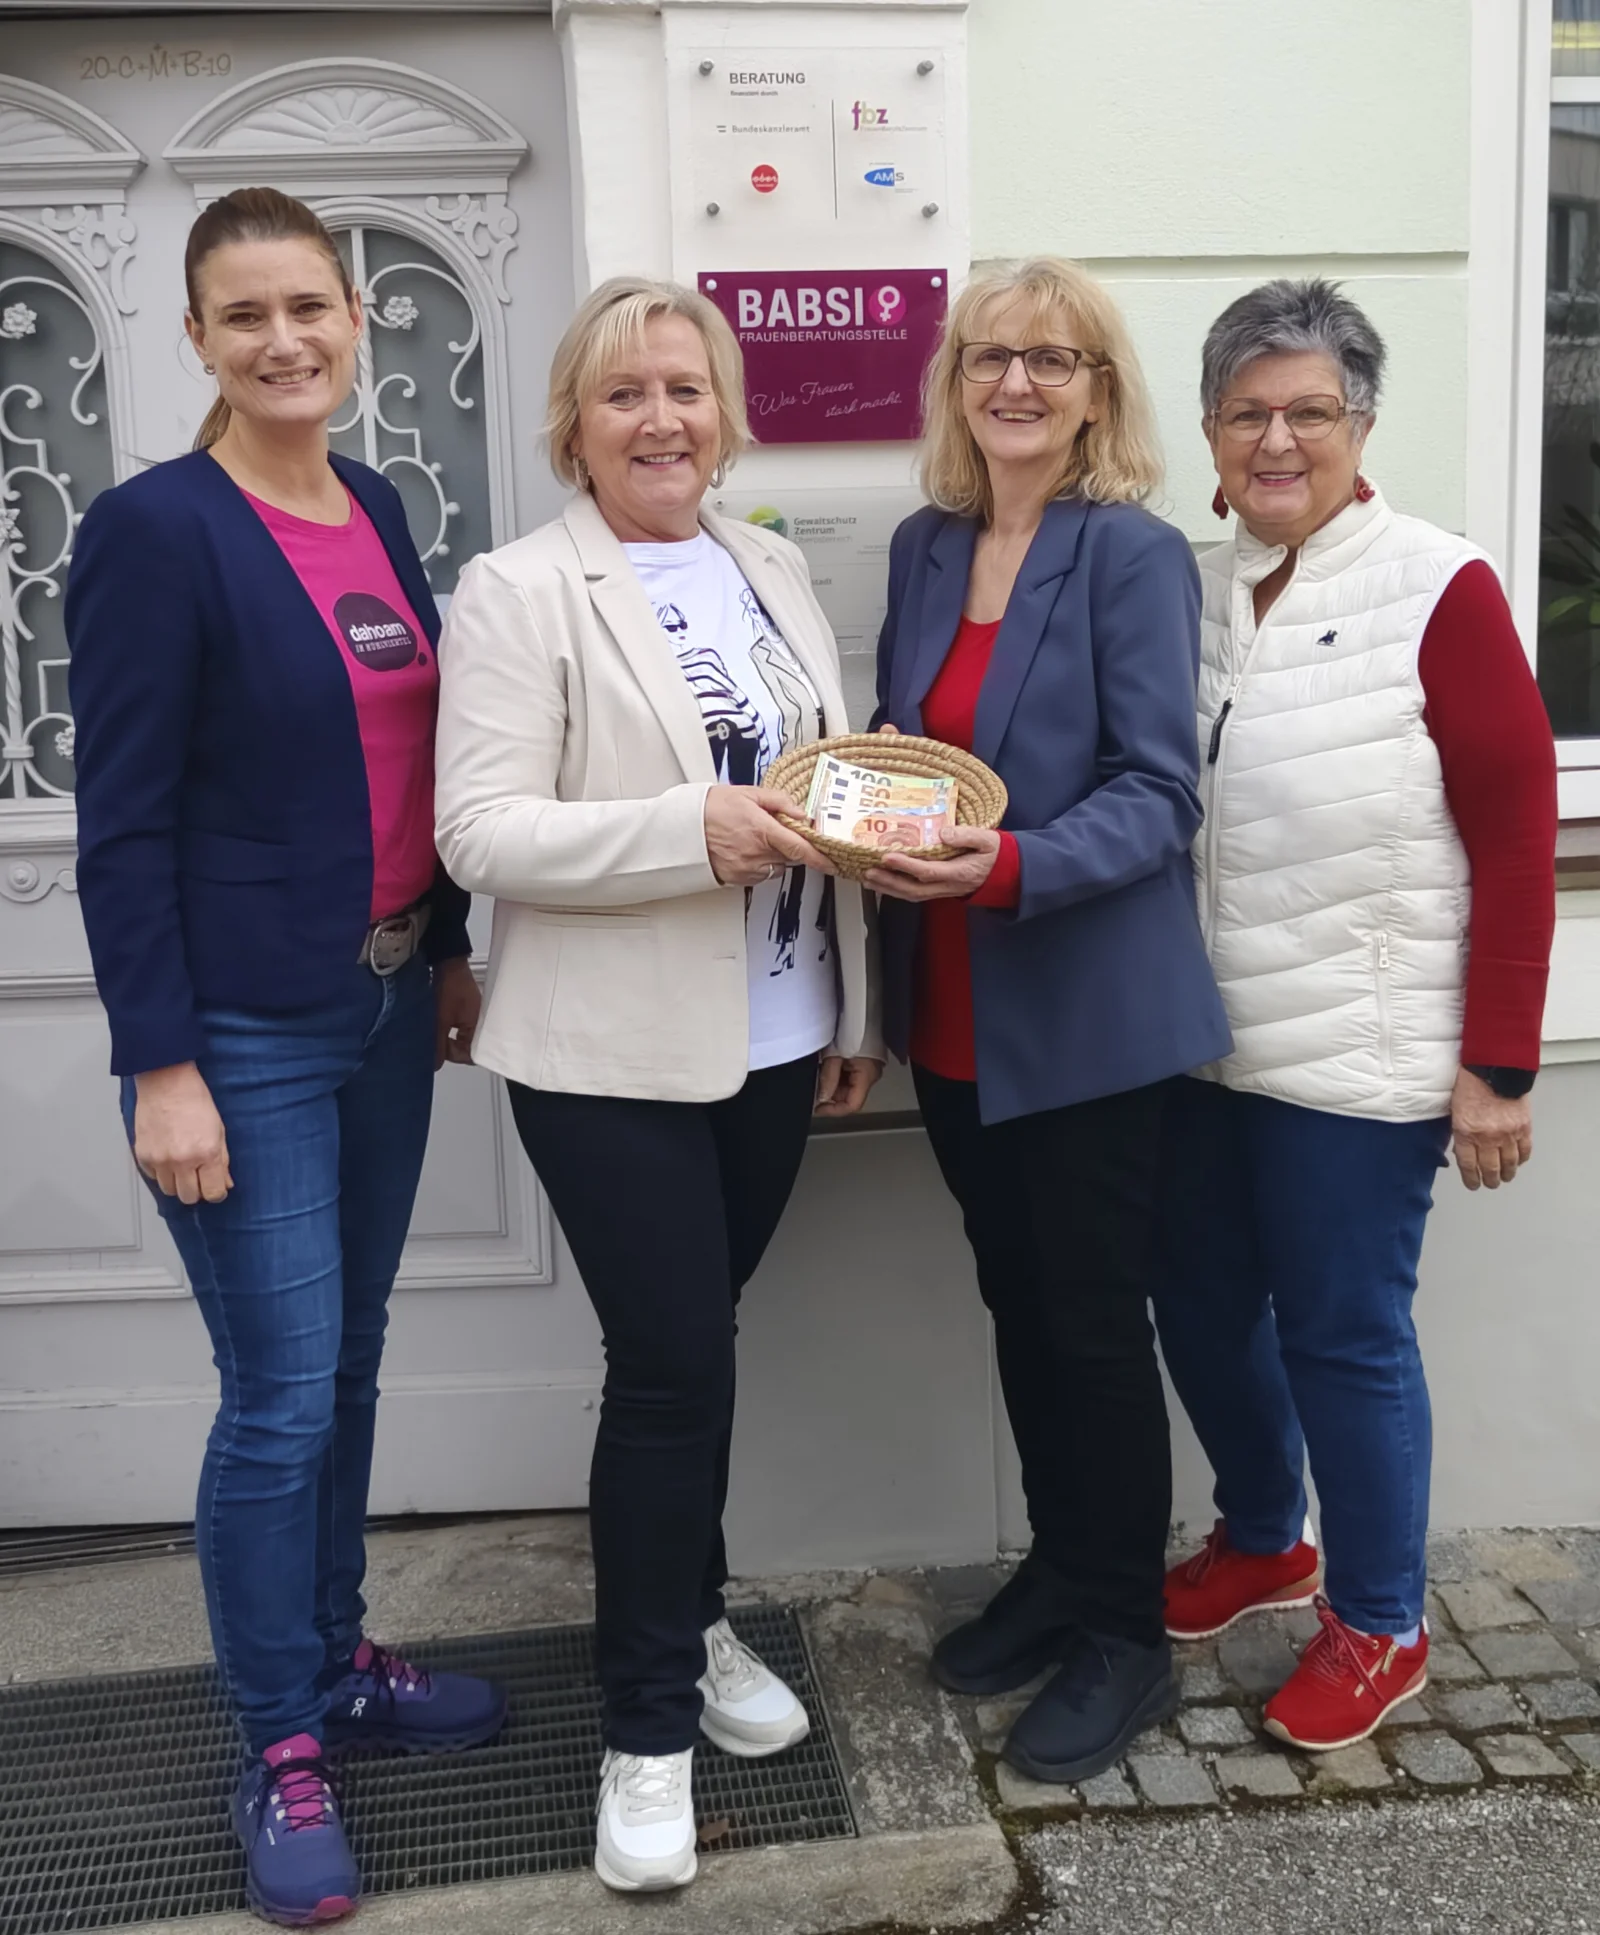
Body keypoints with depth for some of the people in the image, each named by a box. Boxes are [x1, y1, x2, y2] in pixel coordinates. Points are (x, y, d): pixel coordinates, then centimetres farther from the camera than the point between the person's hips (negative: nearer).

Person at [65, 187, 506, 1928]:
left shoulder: (373, 510, 9)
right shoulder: (156, 530, -12)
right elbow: (122, 824, -13)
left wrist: (449, 950, 15)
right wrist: (160, 1065, -16)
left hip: (385, 1009, 7)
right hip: (243, 1035, -6)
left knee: (346, 1368, 17)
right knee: (281, 1397, 0)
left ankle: (336, 1663, 35)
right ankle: (280, 1753, 20)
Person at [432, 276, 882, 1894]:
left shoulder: (773, 572, 11)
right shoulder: (518, 595, -7)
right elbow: (480, 833, -15)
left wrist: (856, 1002, 12)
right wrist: (694, 833, -25)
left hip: (772, 1039, 5)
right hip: (616, 1057, -5)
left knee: (696, 1345, 17)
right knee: (668, 1367, -1)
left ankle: (690, 1621, 38)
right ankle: (648, 1725, 17)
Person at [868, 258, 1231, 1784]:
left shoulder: (1133, 555, -11)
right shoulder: (925, 546, 8)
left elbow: (1157, 794, -15)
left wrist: (1014, 867, -30)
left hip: (1087, 1014, -6)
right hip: (953, 1015, 6)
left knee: (1092, 1320, 5)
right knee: (1016, 1304, 18)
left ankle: (1125, 1634, 24)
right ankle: (1060, 1569, 38)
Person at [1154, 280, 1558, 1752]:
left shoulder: (1439, 592, -10)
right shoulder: (1190, 590, 6)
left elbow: (1518, 837, -11)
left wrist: (1498, 1069, -13)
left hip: (1359, 1054, -5)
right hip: (1200, 1042, 6)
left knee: (1342, 1333, 4)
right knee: (1201, 1309, 16)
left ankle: (1380, 1625, 27)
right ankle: (1259, 1542, 42)